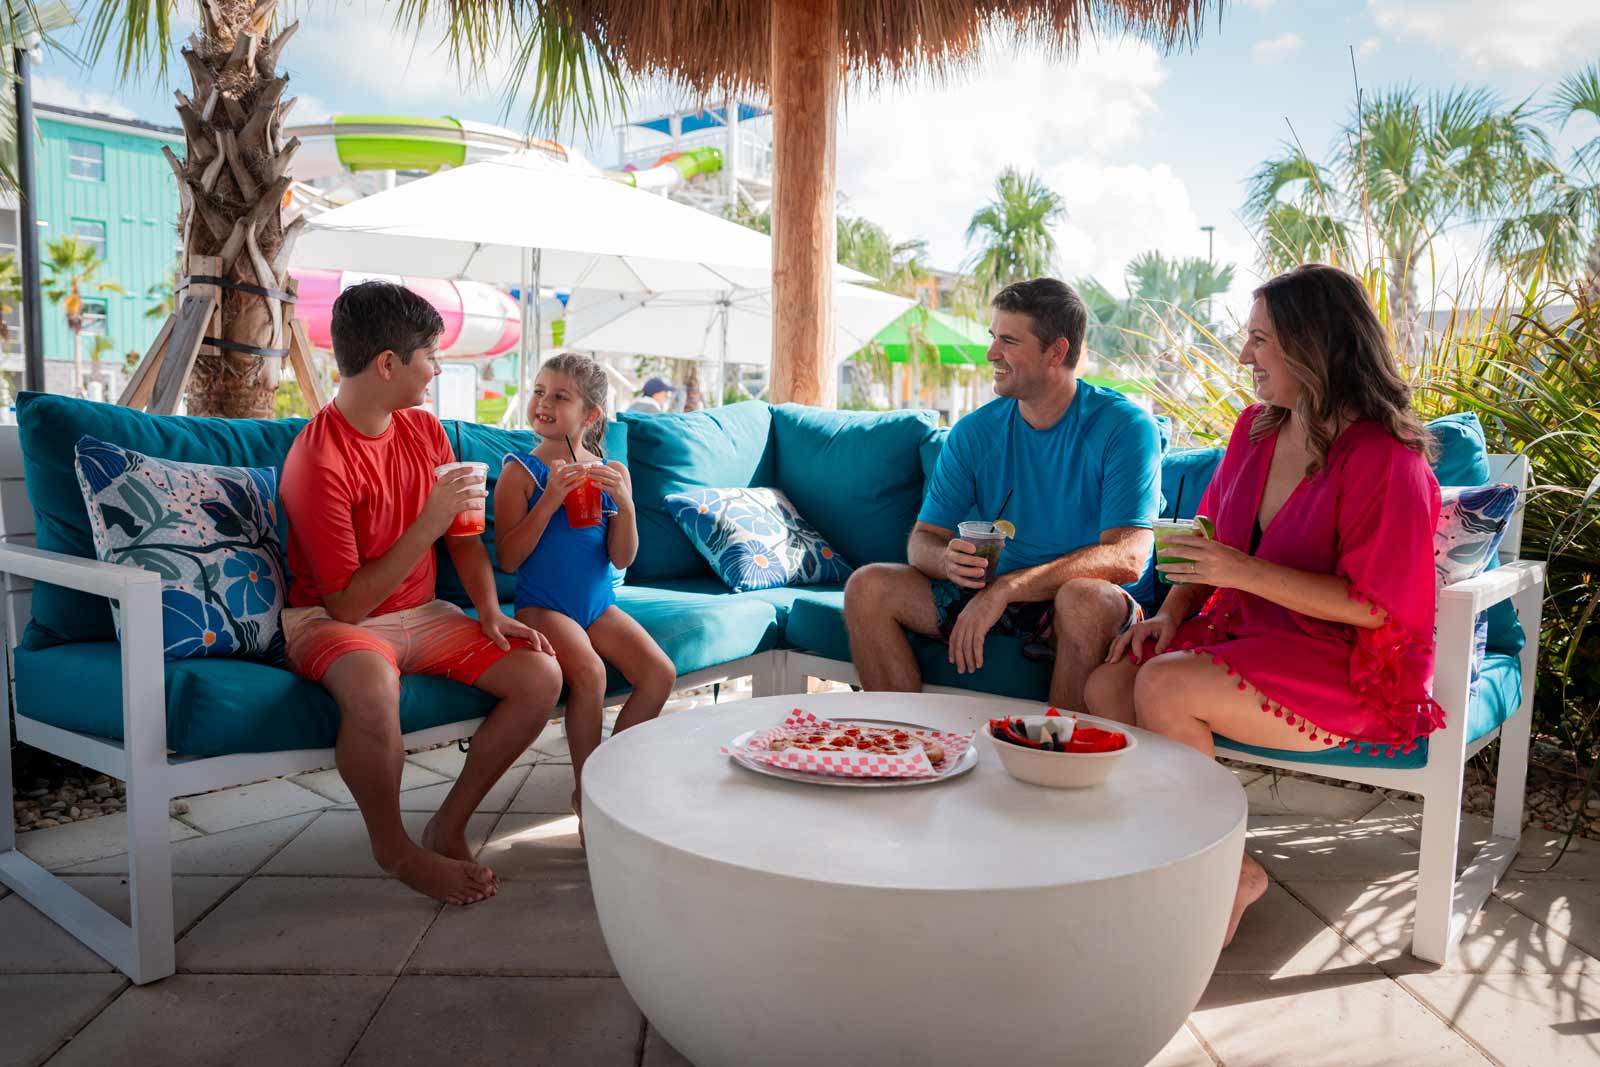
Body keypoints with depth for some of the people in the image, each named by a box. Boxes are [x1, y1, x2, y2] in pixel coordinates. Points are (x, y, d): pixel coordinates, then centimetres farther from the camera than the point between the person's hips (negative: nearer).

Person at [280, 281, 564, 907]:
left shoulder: (425, 430, 3)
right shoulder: (318, 461, -20)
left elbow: (465, 535, 12)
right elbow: (347, 603, -23)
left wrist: (491, 613, -4)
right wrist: (430, 522, -25)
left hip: (421, 615, 7)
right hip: (332, 621, -7)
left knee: (542, 676, -12)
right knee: (372, 686, -41)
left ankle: (449, 825, 3)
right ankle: (393, 847, -12)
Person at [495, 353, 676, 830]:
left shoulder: (611, 472, 4)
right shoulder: (521, 471, -6)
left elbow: (622, 558, 0)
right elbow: (508, 559, -14)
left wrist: (624, 502, -17)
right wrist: (550, 500, -23)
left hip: (599, 605, 5)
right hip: (542, 607, -4)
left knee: (660, 672, -13)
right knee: (589, 673, -29)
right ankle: (586, 790, -9)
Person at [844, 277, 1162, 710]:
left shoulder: (1124, 425, -11)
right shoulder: (975, 432, 3)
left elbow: (1127, 558, -22)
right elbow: (923, 540, 2)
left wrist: (1008, 586, -30)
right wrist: (948, 560, -23)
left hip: (1098, 604, -4)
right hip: (992, 596, 5)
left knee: (1084, 598, -39)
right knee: (868, 587, -12)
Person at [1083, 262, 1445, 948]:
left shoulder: (1384, 459, -16)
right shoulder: (1256, 429, 9)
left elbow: (1373, 606, -20)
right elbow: (1211, 542, 17)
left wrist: (1247, 573, -24)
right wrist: (1174, 612, -1)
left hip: (1344, 667, -8)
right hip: (1243, 631, 8)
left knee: (1162, 688, -29)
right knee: (1105, 687, -14)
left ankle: (1227, 872, -7)